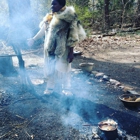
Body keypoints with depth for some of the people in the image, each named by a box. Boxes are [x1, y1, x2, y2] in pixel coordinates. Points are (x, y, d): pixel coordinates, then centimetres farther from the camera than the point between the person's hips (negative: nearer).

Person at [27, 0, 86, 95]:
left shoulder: (69, 18, -9)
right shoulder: (49, 17, 7)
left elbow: (72, 37, -10)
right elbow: (43, 30, 16)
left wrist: (71, 51, -13)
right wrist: (33, 39, 15)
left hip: (62, 49, -5)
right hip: (50, 49, 5)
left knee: (63, 68, 3)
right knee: (50, 68, 10)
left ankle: (66, 89, 20)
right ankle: (50, 87, 27)